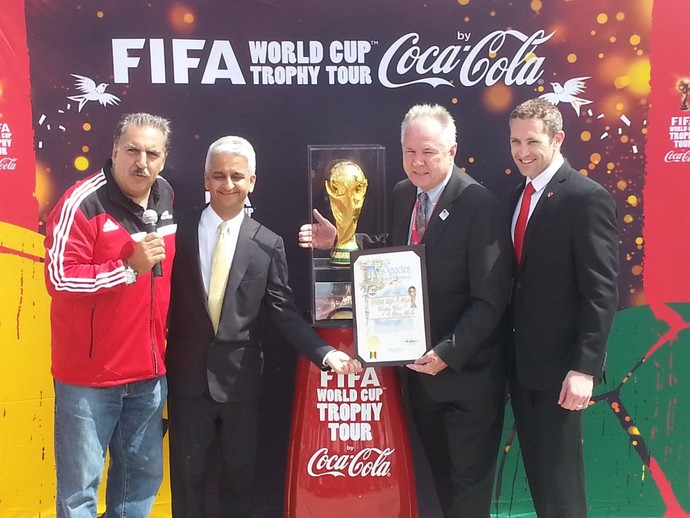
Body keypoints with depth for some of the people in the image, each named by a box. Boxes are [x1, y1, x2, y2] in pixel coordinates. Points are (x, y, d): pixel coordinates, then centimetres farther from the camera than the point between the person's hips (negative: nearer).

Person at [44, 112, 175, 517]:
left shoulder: (167, 198, 6)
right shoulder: (82, 203, -15)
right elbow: (59, 278, -19)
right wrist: (130, 267, -24)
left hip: (149, 369, 6)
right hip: (89, 372, -6)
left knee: (144, 476, 18)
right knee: (80, 485, 7)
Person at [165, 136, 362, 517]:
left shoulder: (268, 244, -1)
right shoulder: (180, 233, 0)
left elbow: (283, 312, -2)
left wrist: (325, 353, -13)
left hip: (240, 378, 0)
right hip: (187, 375, 0)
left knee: (239, 473, 15)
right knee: (187, 475, 13)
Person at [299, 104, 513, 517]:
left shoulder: (481, 205, -19)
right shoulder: (402, 194, 2)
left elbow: (491, 299, -20)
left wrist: (449, 353, -24)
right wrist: (341, 241, 1)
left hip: (468, 371, -6)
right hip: (422, 366, 6)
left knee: (469, 482, 11)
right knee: (441, 475, 22)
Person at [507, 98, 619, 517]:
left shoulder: (588, 198, -13)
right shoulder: (520, 196, 10)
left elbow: (601, 292, -17)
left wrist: (585, 369, -20)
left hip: (558, 366, -7)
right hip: (521, 363, 7)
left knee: (560, 478, 5)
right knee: (536, 471, 18)